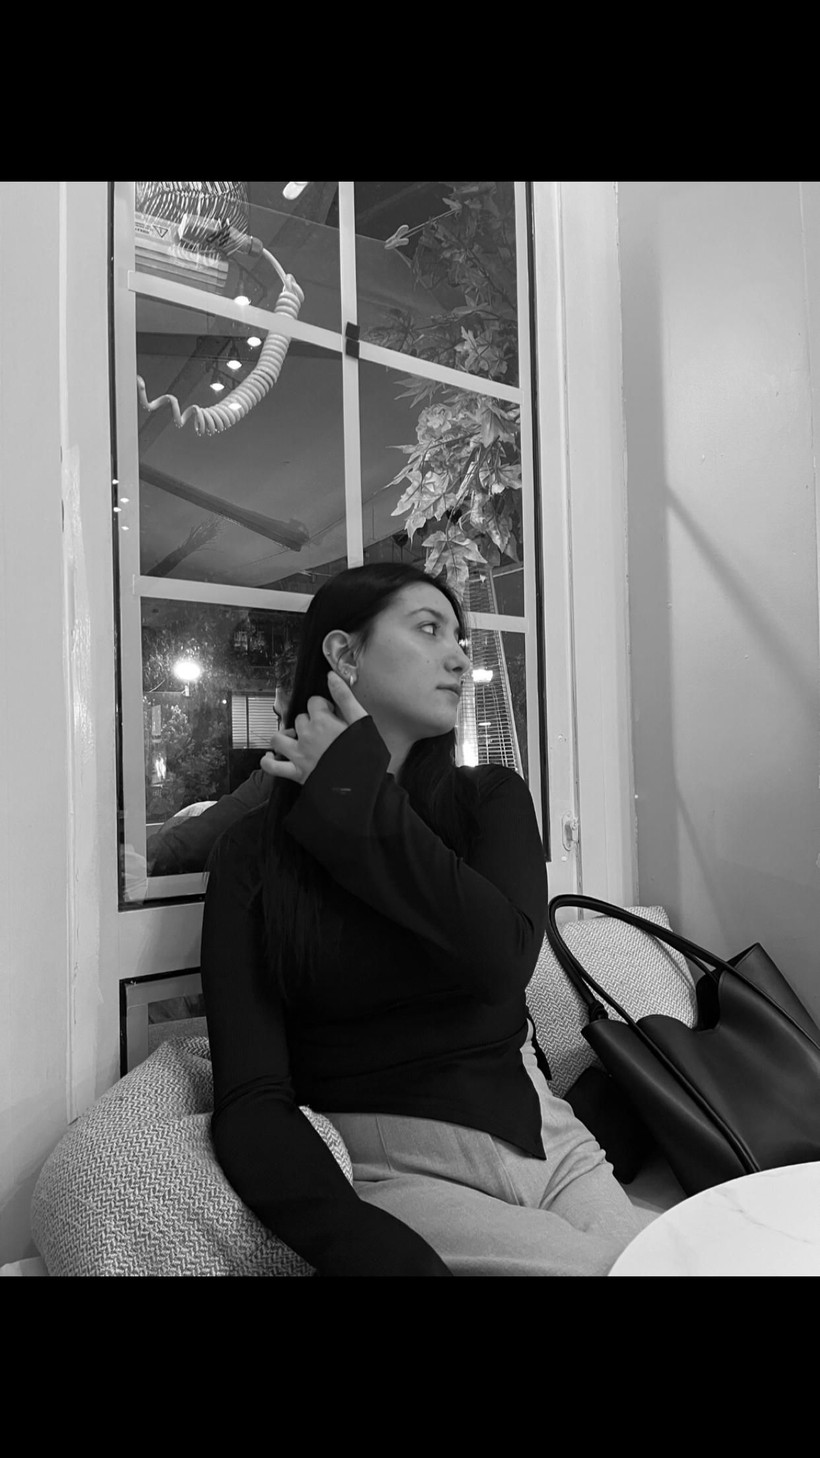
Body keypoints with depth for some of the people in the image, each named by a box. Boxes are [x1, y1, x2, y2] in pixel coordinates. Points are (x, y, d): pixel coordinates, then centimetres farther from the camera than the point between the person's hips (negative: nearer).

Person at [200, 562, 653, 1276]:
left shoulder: (490, 798, 5)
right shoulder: (253, 852, -3)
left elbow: (505, 958, -15)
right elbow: (251, 1098, -12)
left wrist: (357, 797, -11)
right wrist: (362, 1244, -30)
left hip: (544, 1137, 4)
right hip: (390, 1169, -3)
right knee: (608, 1265, -23)